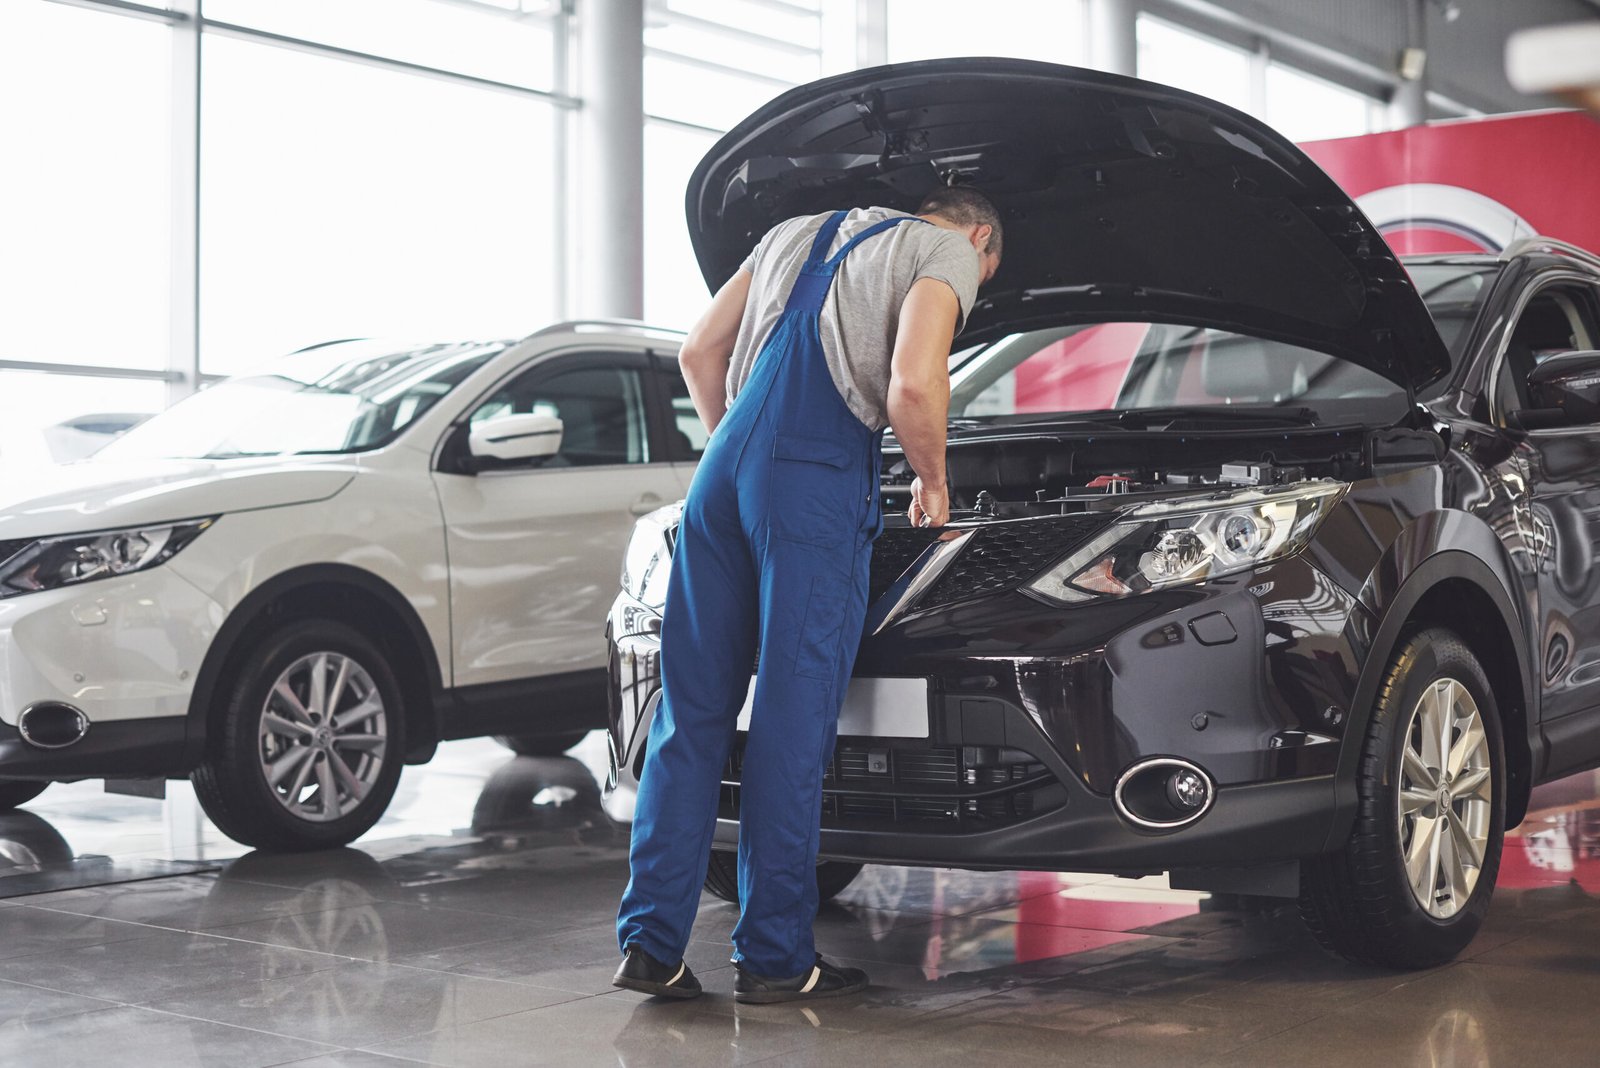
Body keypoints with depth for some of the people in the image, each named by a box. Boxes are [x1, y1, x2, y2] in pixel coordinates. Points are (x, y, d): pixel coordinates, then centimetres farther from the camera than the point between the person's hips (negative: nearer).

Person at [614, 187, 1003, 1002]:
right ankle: (773, 956, 4)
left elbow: (699, 351, 28)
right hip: (818, 483, -6)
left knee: (691, 710, 8)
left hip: (723, 473, 6)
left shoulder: (797, 233, 28)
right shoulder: (948, 251, 7)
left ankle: (651, 942, 8)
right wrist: (933, 481, 6)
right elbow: (914, 387, -10)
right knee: (794, 720, -1)